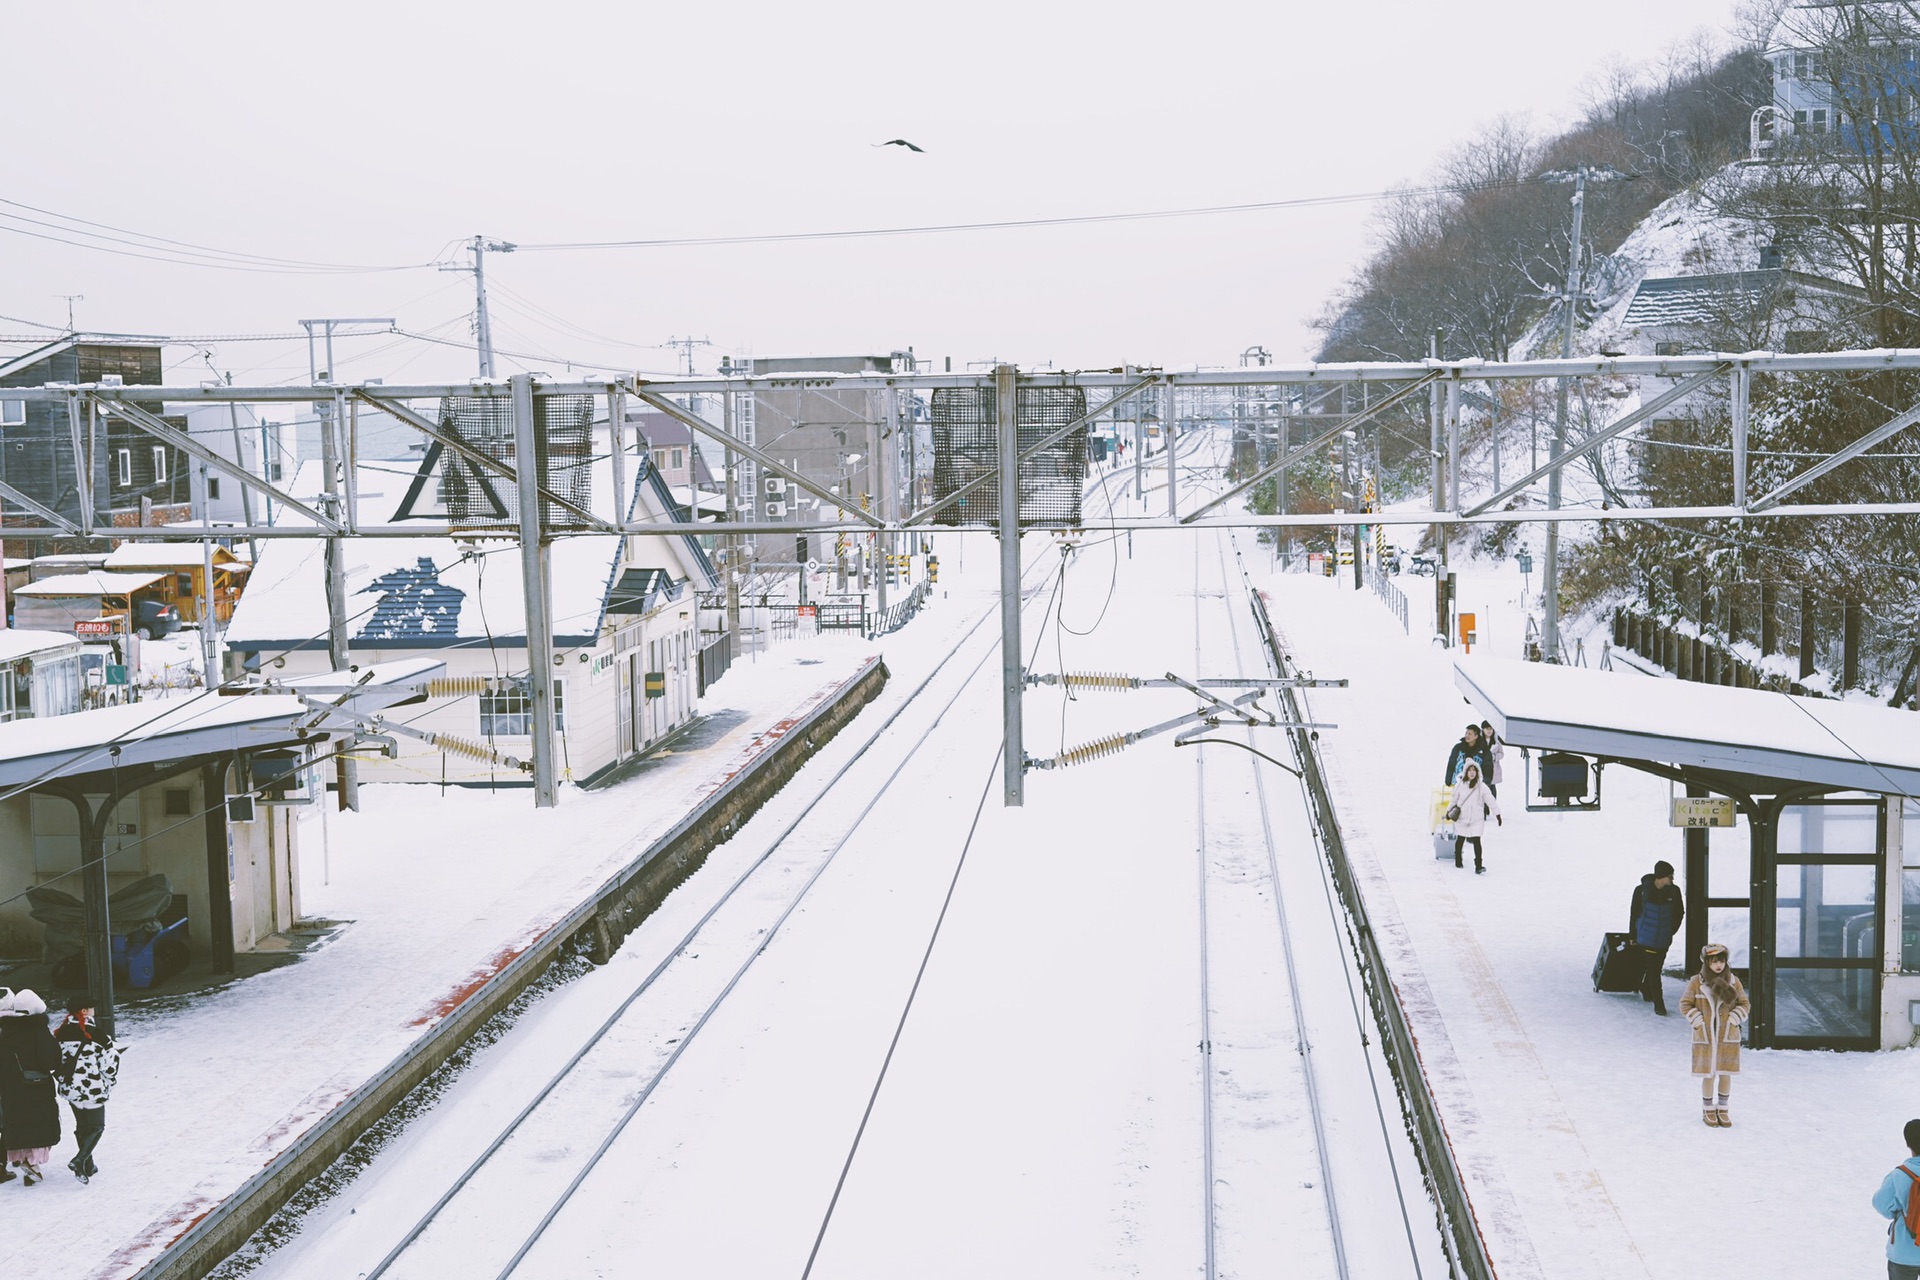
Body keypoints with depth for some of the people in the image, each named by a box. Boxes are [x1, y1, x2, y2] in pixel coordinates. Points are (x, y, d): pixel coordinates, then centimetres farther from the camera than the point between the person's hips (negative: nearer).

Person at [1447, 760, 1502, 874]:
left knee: (1476, 841, -9)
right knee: (1460, 840, 16)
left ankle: (1479, 866, -9)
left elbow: (1491, 801, -4)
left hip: (1477, 819, -2)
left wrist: (1498, 815, -5)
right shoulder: (1460, 785, -2)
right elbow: (1454, 799, 13)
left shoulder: (1481, 787, -7)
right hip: (1461, 818, 2)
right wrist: (1449, 811, 20)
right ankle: (1458, 860, 37)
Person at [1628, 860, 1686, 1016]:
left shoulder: (1674, 891, -7)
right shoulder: (1642, 890, -14)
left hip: (1664, 939, 3)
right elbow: (1634, 913, -2)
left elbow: (1679, 913, 9)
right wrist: (1633, 935, 4)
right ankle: (1658, 1004, 0)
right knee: (1653, 969, -5)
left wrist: (1671, 931, 10)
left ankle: (1646, 989, 41)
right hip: (1646, 938, -3)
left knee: (1656, 967, 16)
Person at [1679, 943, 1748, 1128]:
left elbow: (1744, 1004, 7)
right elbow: (1685, 1004, 1)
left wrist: (1733, 1019, -7)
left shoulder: (1733, 981, 0)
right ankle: (1708, 1110, 19)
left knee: (1726, 1073, 7)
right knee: (1708, 1074, 4)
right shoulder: (1697, 982, -5)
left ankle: (1722, 1109, 22)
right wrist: (1698, 1020, -10)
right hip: (1705, 1037, -2)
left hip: (1728, 1036, 2)